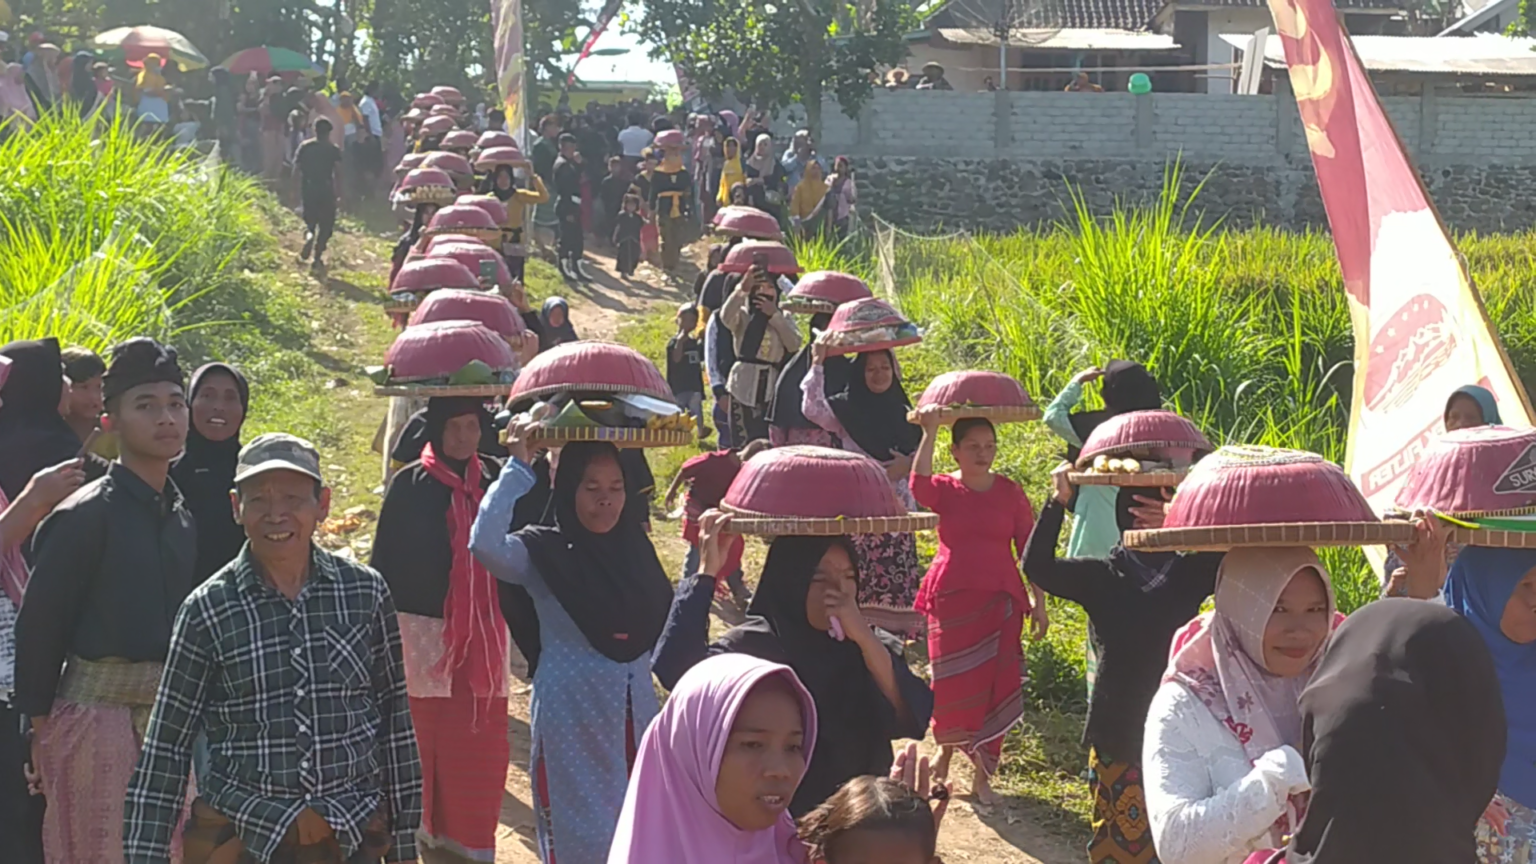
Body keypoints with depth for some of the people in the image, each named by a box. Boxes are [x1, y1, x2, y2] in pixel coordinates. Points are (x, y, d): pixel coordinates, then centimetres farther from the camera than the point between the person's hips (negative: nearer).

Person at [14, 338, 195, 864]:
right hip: (98, 712, -6)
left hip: (167, 714, 6)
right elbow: (39, 625, -10)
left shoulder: (181, 517, 10)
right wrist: (40, 724, -9)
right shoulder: (86, 515, -11)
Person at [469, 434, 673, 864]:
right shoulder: (544, 551, -7)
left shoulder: (633, 546, 8)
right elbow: (485, 544, -28)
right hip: (572, 716, -5)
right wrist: (519, 467, -24)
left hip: (634, 713, 5)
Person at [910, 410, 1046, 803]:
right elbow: (919, 486, -26)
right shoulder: (945, 489, -1)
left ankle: (983, 774, 11)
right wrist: (929, 433, -27)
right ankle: (947, 752, 32)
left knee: (993, 686, 0)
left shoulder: (1010, 492, 3)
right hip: (952, 599, -1)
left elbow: (1029, 549, 5)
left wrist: (1038, 601, 1)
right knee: (953, 684, 5)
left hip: (1000, 601, 1)